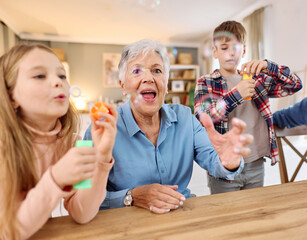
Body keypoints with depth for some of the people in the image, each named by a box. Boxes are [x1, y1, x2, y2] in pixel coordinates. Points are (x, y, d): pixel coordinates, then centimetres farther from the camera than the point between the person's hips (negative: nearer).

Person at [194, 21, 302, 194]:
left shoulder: (257, 79, 8)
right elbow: (201, 118, -18)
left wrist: (268, 67, -15)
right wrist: (236, 94, -25)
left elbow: (295, 85, 2)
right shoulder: (206, 83, -4)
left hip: (256, 166, 4)